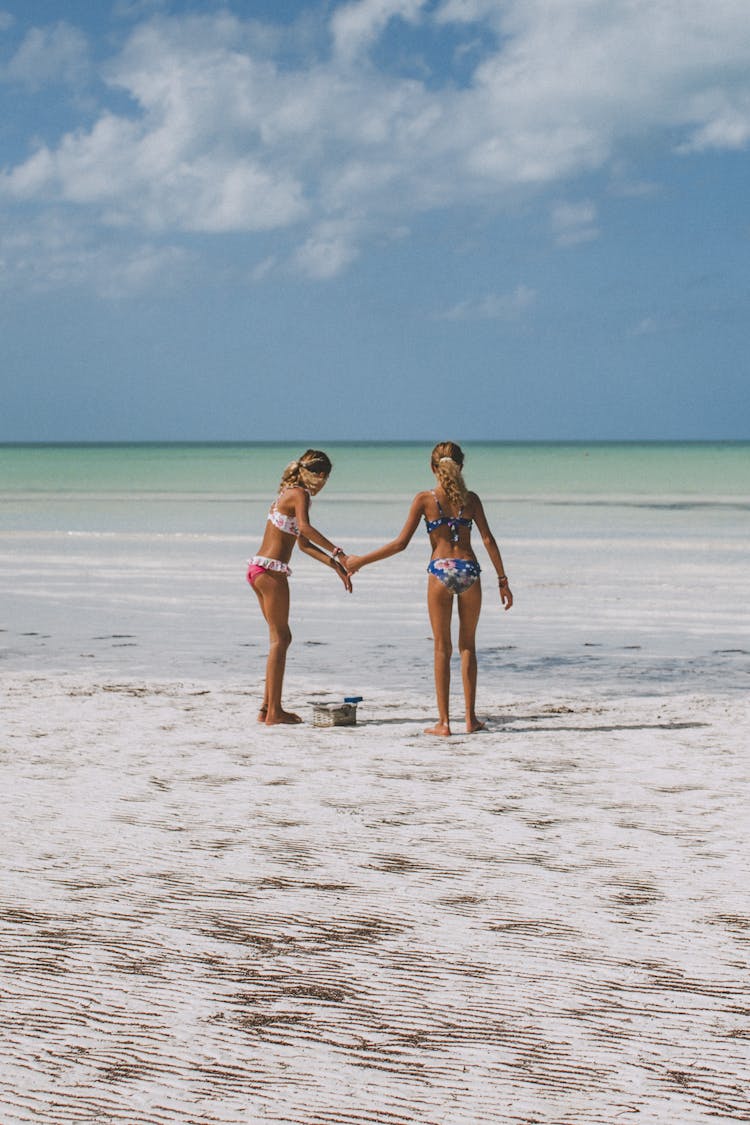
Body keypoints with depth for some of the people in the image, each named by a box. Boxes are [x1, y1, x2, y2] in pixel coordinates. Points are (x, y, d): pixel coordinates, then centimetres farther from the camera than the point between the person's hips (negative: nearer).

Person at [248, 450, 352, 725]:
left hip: (258, 568, 10)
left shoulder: (289, 494, 21)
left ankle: (268, 707, 17)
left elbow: (304, 543, 23)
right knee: (279, 639, -4)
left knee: (281, 637, 15)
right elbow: (305, 527, -30)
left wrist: (336, 566, 18)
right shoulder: (300, 494, -9)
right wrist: (337, 552, -32)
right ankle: (273, 711, -3)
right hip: (271, 570, -10)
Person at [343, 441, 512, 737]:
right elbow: (488, 540, 1)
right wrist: (503, 580, 7)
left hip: (440, 570, -2)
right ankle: (471, 718, 12)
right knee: (468, 645, 13)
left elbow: (401, 543, -3)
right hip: (469, 569, 2)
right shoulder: (471, 498, 6)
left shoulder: (424, 499, 0)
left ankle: (443, 721, 3)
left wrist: (361, 561, 5)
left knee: (442, 647, 5)